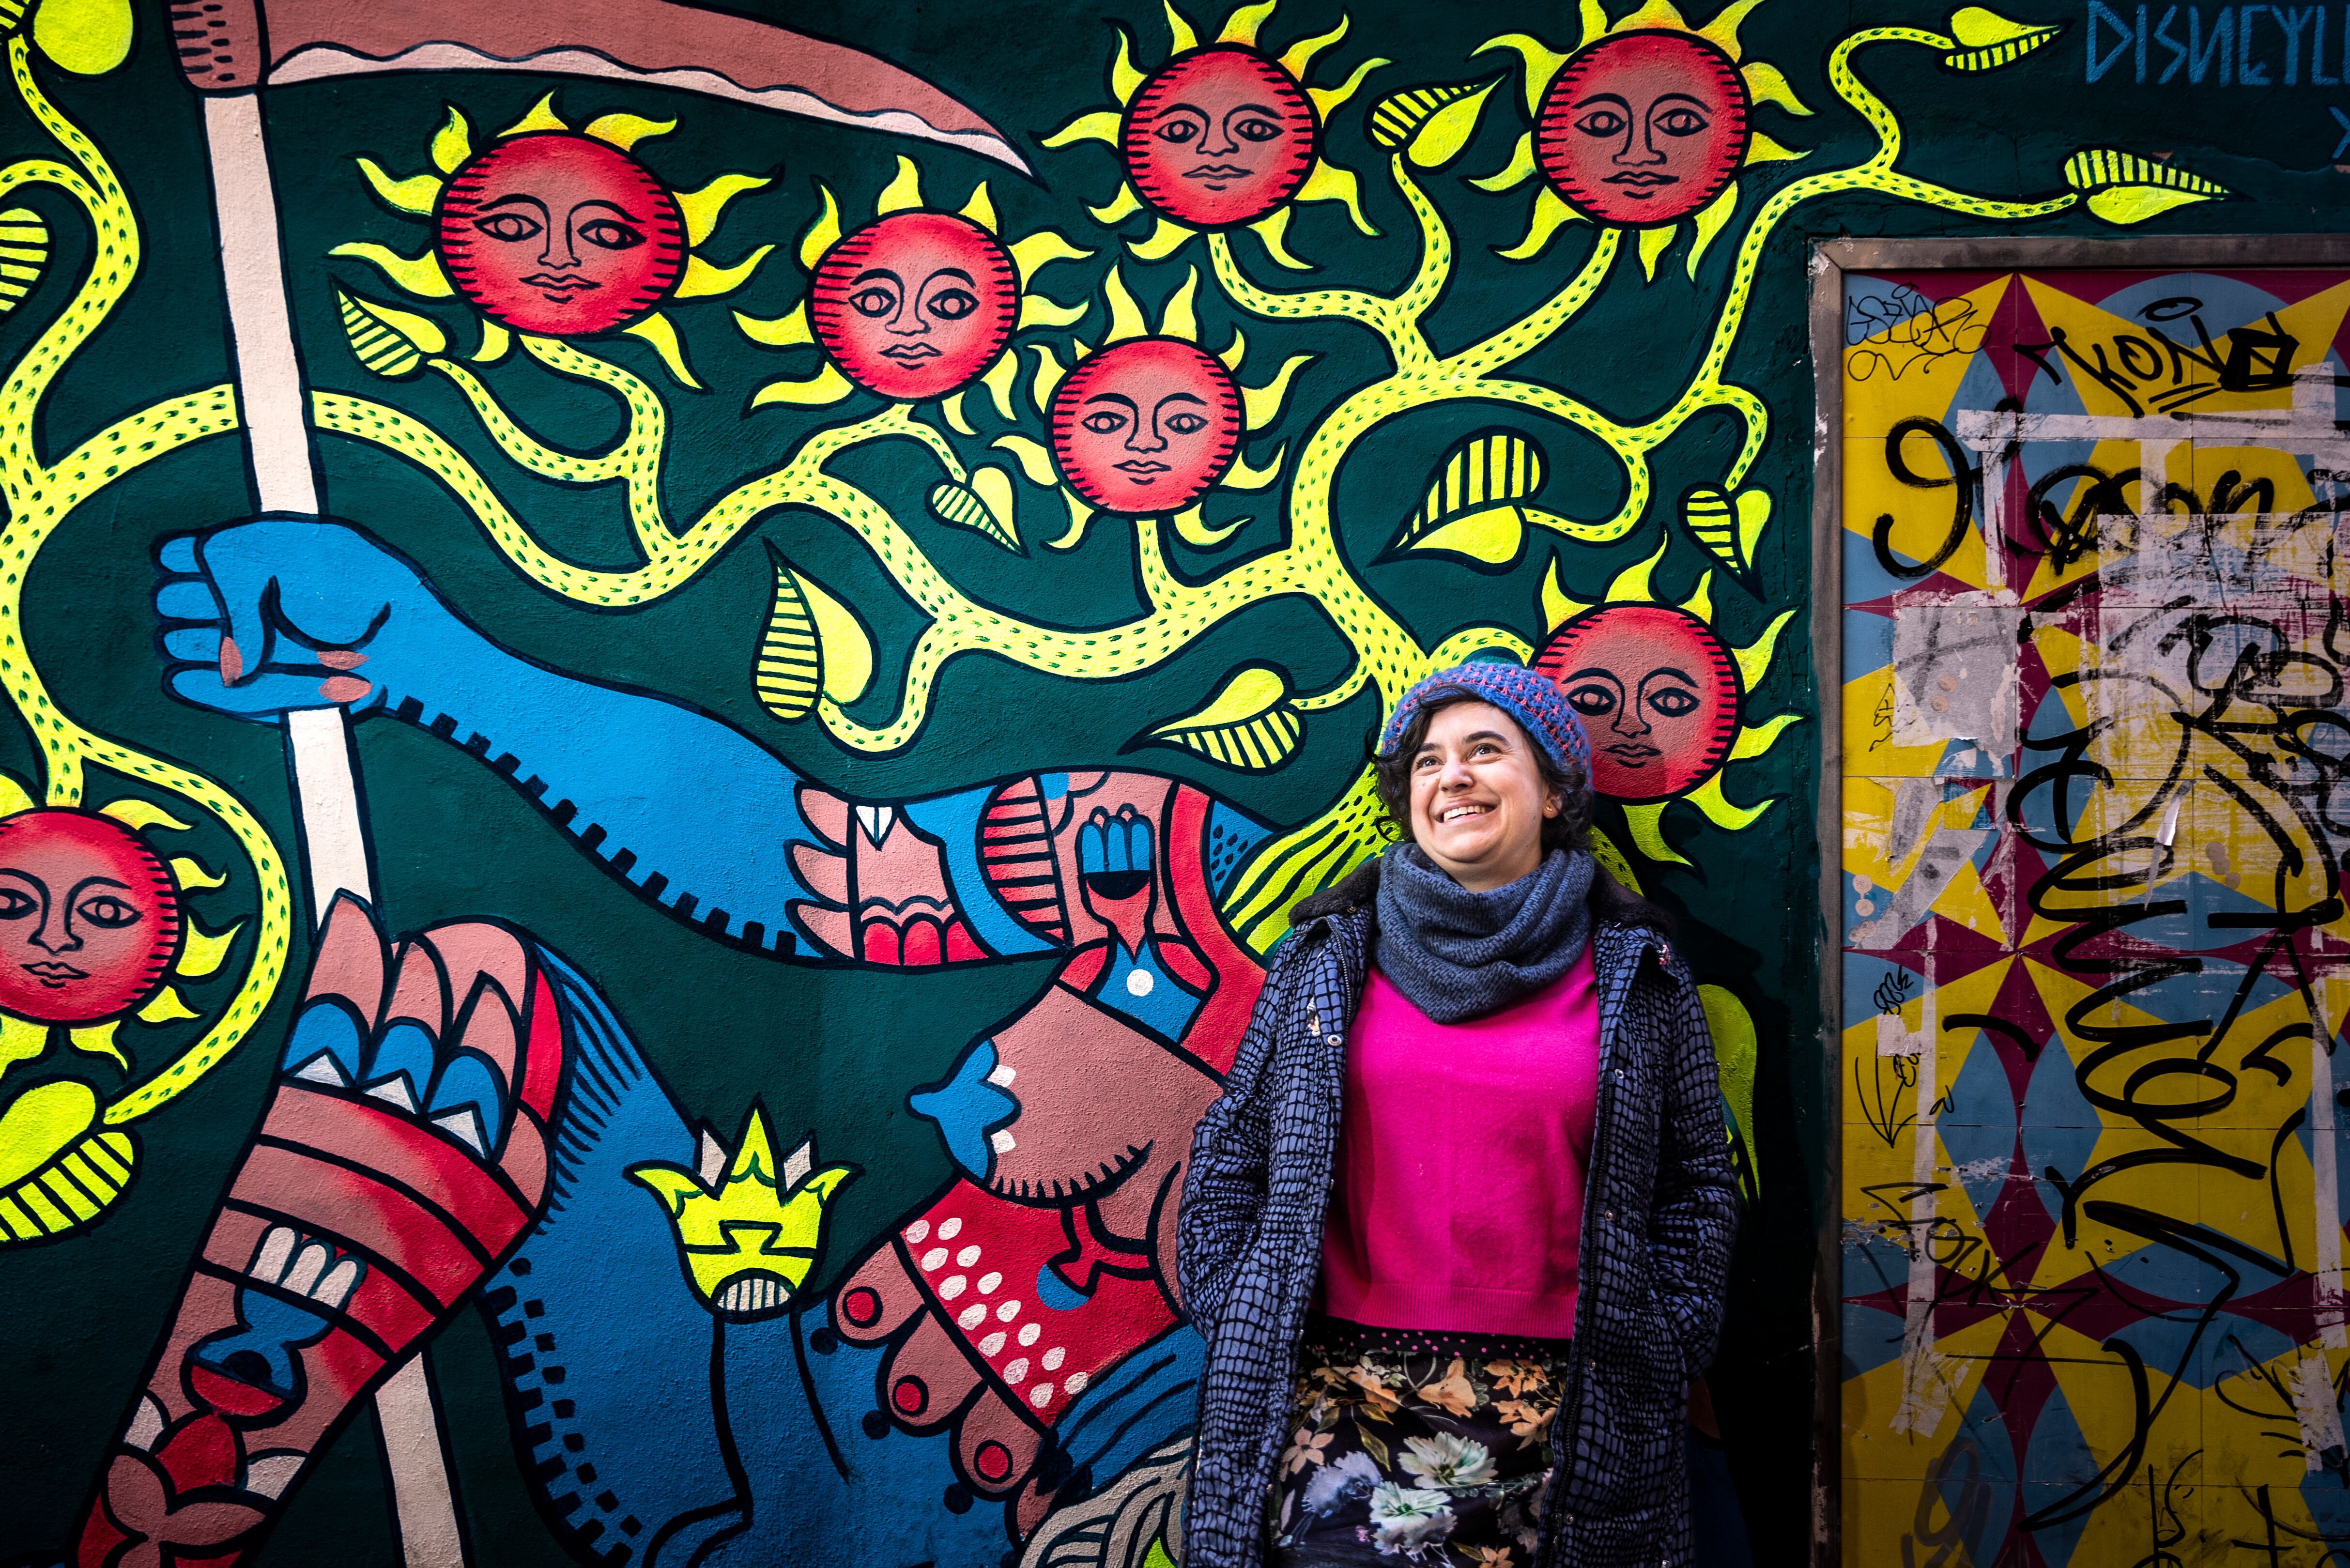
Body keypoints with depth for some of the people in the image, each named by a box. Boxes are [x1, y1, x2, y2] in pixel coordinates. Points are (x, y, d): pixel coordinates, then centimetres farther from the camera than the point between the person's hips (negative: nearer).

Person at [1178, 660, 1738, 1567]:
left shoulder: (1634, 972, 5)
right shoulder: (1330, 954, 6)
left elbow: (1696, 1185, 8)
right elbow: (1230, 1154, 8)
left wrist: (1654, 1359, 1)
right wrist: (1241, 1337, 2)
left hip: (1560, 1415, 0)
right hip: (1342, 1399, 0)